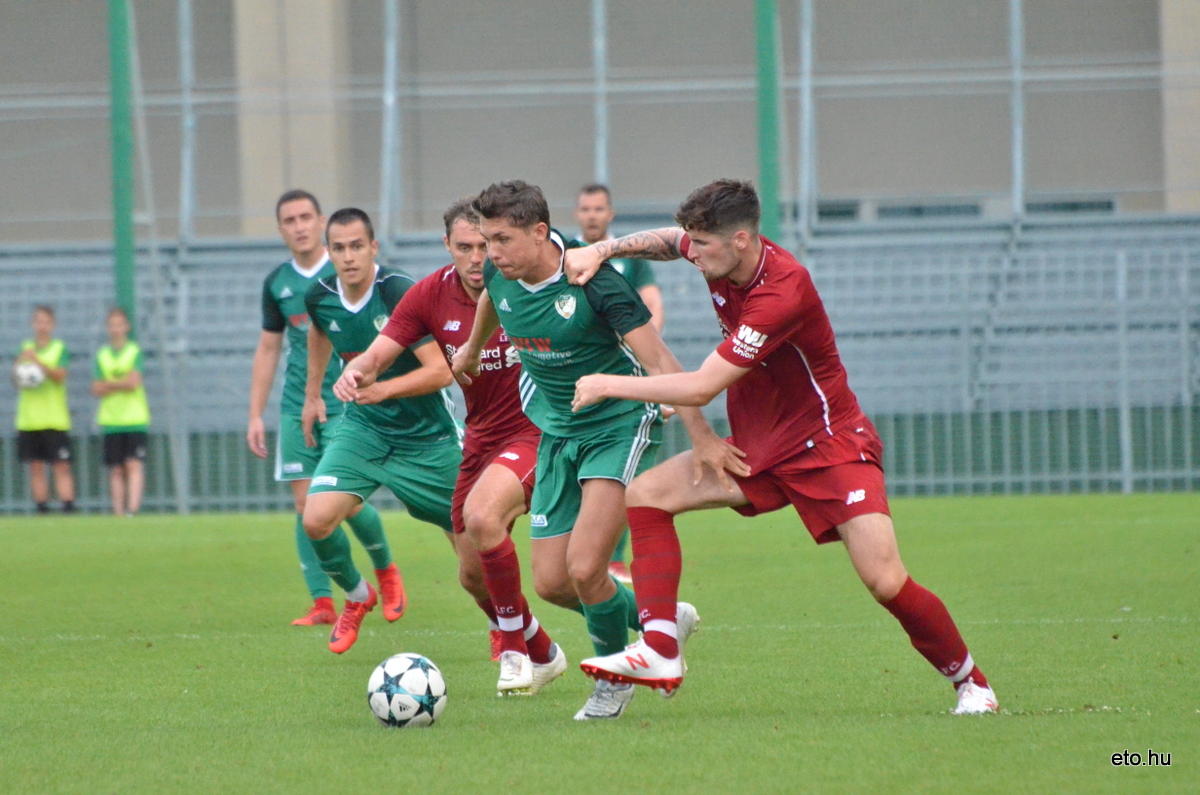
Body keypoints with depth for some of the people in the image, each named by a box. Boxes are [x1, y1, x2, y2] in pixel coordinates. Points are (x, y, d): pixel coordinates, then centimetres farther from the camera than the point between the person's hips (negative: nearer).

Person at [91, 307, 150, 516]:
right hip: (111, 420, 3)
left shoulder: (135, 352, 2)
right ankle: (118, 513, 3)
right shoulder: (102, 355, 10)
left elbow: (133, 381, -10)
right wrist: (121, 385, -9)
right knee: (116, 470, 2)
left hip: (135, 419, -3)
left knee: (134, 465, -13)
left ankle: (132, 509, -20)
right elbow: (97, 389, 3)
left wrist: (108, 384, -2)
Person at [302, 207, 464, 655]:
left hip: (426, 437, -4)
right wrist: (312, 394, 28)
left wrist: (386, 388, -39)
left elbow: (442, 371, -27)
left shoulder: (400, 294, -24)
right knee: (317, 520, -16)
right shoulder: (321, 298, -6)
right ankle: (357, 597, 13)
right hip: (364, 427, 4)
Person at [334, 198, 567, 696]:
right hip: (481, 439, 6)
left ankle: (515, 650, -14)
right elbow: (378, 355, -9)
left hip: (537, 431, -6)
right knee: (473, 574, 7)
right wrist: (356, 374, -31)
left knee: (481, 515, -31)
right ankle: (541, 655, 34)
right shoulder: (431, 296, -5)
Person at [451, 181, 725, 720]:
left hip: (621, 427, -7)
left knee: (585, 568, -20)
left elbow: (658, 361, -25)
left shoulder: (593, 281, -25)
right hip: (558, 433, 7)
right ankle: (663, 620, 26)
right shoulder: (499, 274, -7)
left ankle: (615, 679, 8)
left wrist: (703, 436, -32)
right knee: (550, 583, 2)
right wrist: (471, 349, 40)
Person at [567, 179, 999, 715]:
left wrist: (609, 385, -19)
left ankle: (970, 683, 3)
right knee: (646, 494, -3)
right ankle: (659, 653, -7)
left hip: (828, 447, -8)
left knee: (885, 581, -18)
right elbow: (667, 241, 21)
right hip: (757, 449, 8)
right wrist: (604, 250, 2)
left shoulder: (782, 293, -30)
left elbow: (701, 388, -30)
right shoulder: (726, 255, -6)